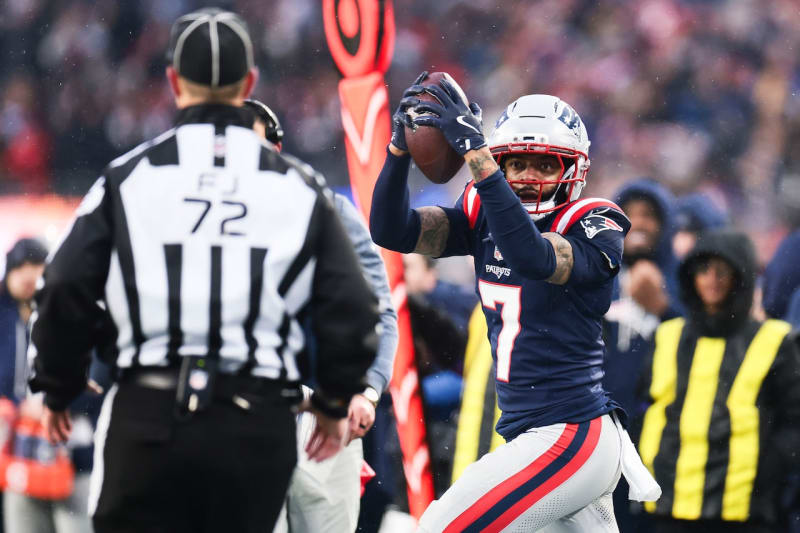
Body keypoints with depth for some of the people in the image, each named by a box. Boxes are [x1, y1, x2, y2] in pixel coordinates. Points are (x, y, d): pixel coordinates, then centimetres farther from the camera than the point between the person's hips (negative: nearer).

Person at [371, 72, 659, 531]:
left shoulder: (595, 229, -12)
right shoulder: (484, 217, 7)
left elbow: (534, 257, -32)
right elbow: (393, 231, -1)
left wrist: (476, 154, -36)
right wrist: (401, 145, -17)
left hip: (569, 441, -8)